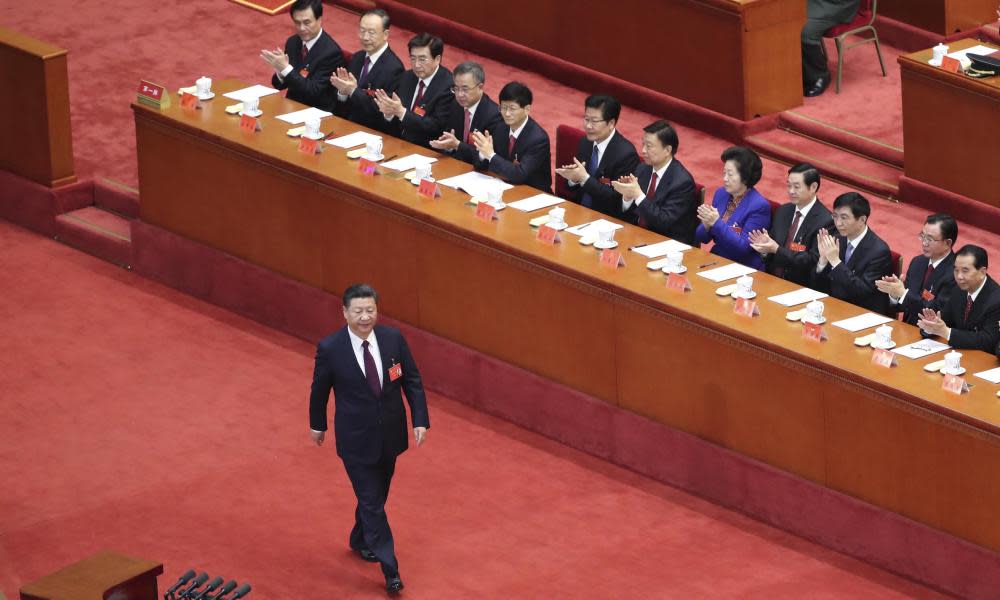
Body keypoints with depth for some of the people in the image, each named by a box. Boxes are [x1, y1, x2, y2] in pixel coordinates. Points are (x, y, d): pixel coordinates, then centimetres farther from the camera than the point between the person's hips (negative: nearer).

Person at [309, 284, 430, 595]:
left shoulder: (393, 339, -10)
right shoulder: (330, 348, -18)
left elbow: (412, 381, -1)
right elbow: (320, 389, -2)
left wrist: (420, 420, -7)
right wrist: (317, 424, 10)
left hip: (390, 434, 4)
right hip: (356, 439, -4)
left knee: (377, 494, 22)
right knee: (372, 502, -1)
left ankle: (361, 540, 47)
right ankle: (390, 569, 5)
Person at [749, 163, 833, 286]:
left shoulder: (825, 221, -10)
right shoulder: (782, 211, 12)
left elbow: (813, 261, -15)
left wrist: (777, 249, -21)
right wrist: (765, 245, -8)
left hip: (800, 287, -6)